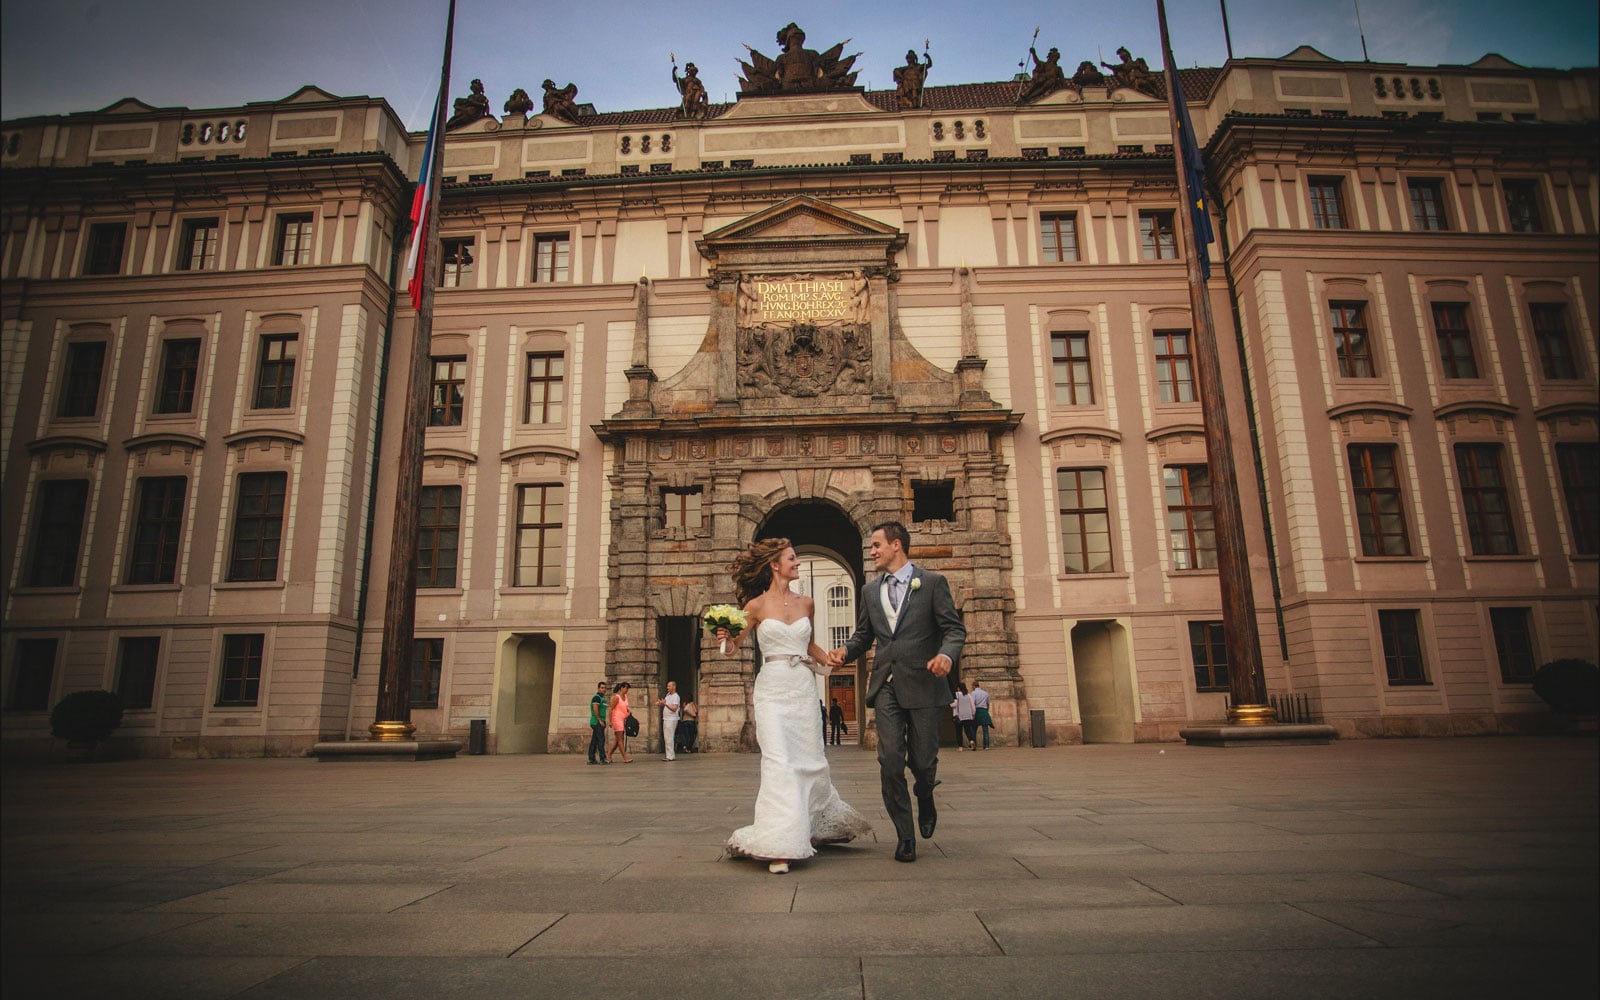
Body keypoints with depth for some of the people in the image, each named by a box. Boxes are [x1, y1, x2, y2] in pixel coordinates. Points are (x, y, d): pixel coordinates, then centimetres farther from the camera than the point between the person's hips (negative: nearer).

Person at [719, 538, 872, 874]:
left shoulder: (805, 603, 9)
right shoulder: (756, 605, -2)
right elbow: (736, 643, 4)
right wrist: (726, 637, -17)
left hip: (803, 688, 4)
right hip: (773, 690, -4)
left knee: (811, 760, 11)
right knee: (779, 763, -12)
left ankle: (819, 827, 37)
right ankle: (779, 846, -7)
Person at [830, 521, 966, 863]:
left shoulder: (932, 582, 0)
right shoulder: (871, 591, 14)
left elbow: (955, 628, -3)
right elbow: (863, 635, 19)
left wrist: (947, 654, -23)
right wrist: (846, 650, -2)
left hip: (923, 684, -3)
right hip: (886, 686, 3)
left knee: (923, 761, 3)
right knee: (890, 760, -6)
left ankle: (925, 801, 39)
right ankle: (905, 836, 9)